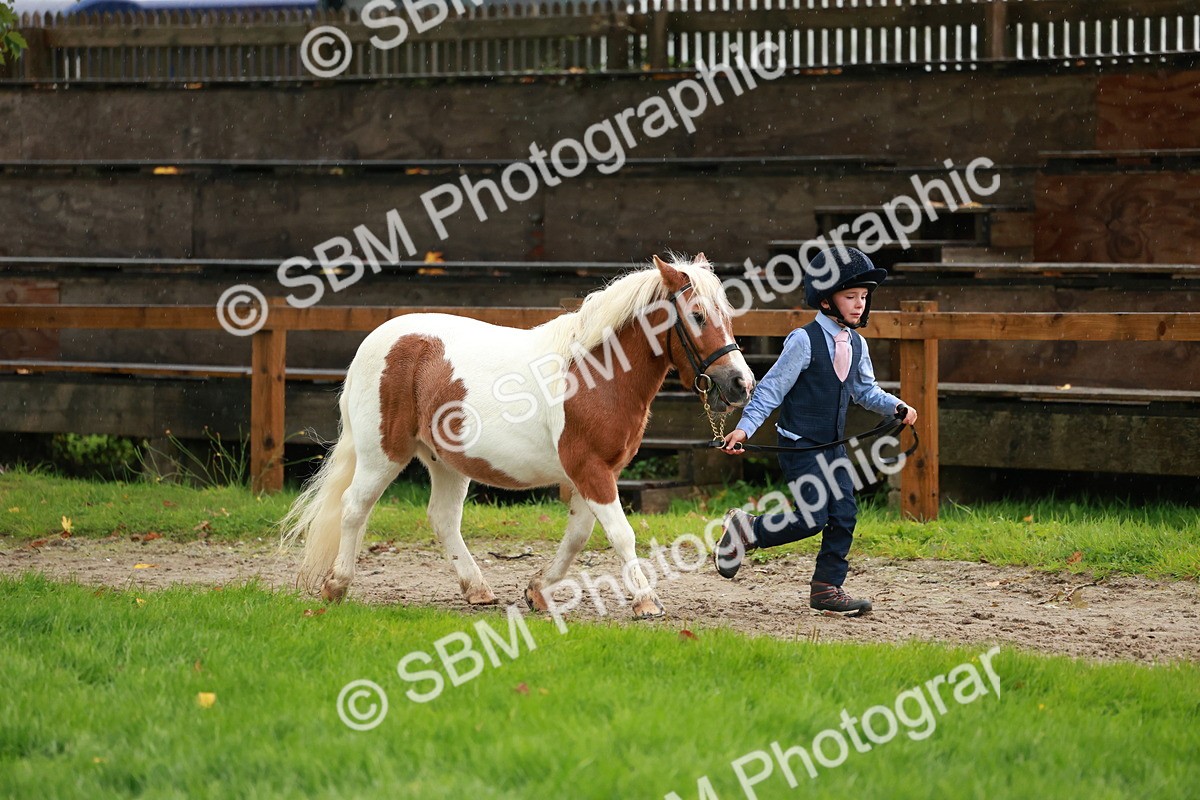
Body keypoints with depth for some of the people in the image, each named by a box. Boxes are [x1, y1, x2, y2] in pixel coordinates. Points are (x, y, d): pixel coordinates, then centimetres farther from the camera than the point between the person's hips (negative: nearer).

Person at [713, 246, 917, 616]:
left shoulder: (856, 345, 7)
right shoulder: (805, 341, -15)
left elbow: (866, 391, 19)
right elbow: (772, 388, -14)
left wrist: (896, 406, 1)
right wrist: (744, 428, -21)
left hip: (833, 446, 7)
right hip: (800, 446, -7)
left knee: (844, 513, 0)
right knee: (813, 517, -13)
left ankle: (827, 587, 11)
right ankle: (743, 530, 8)